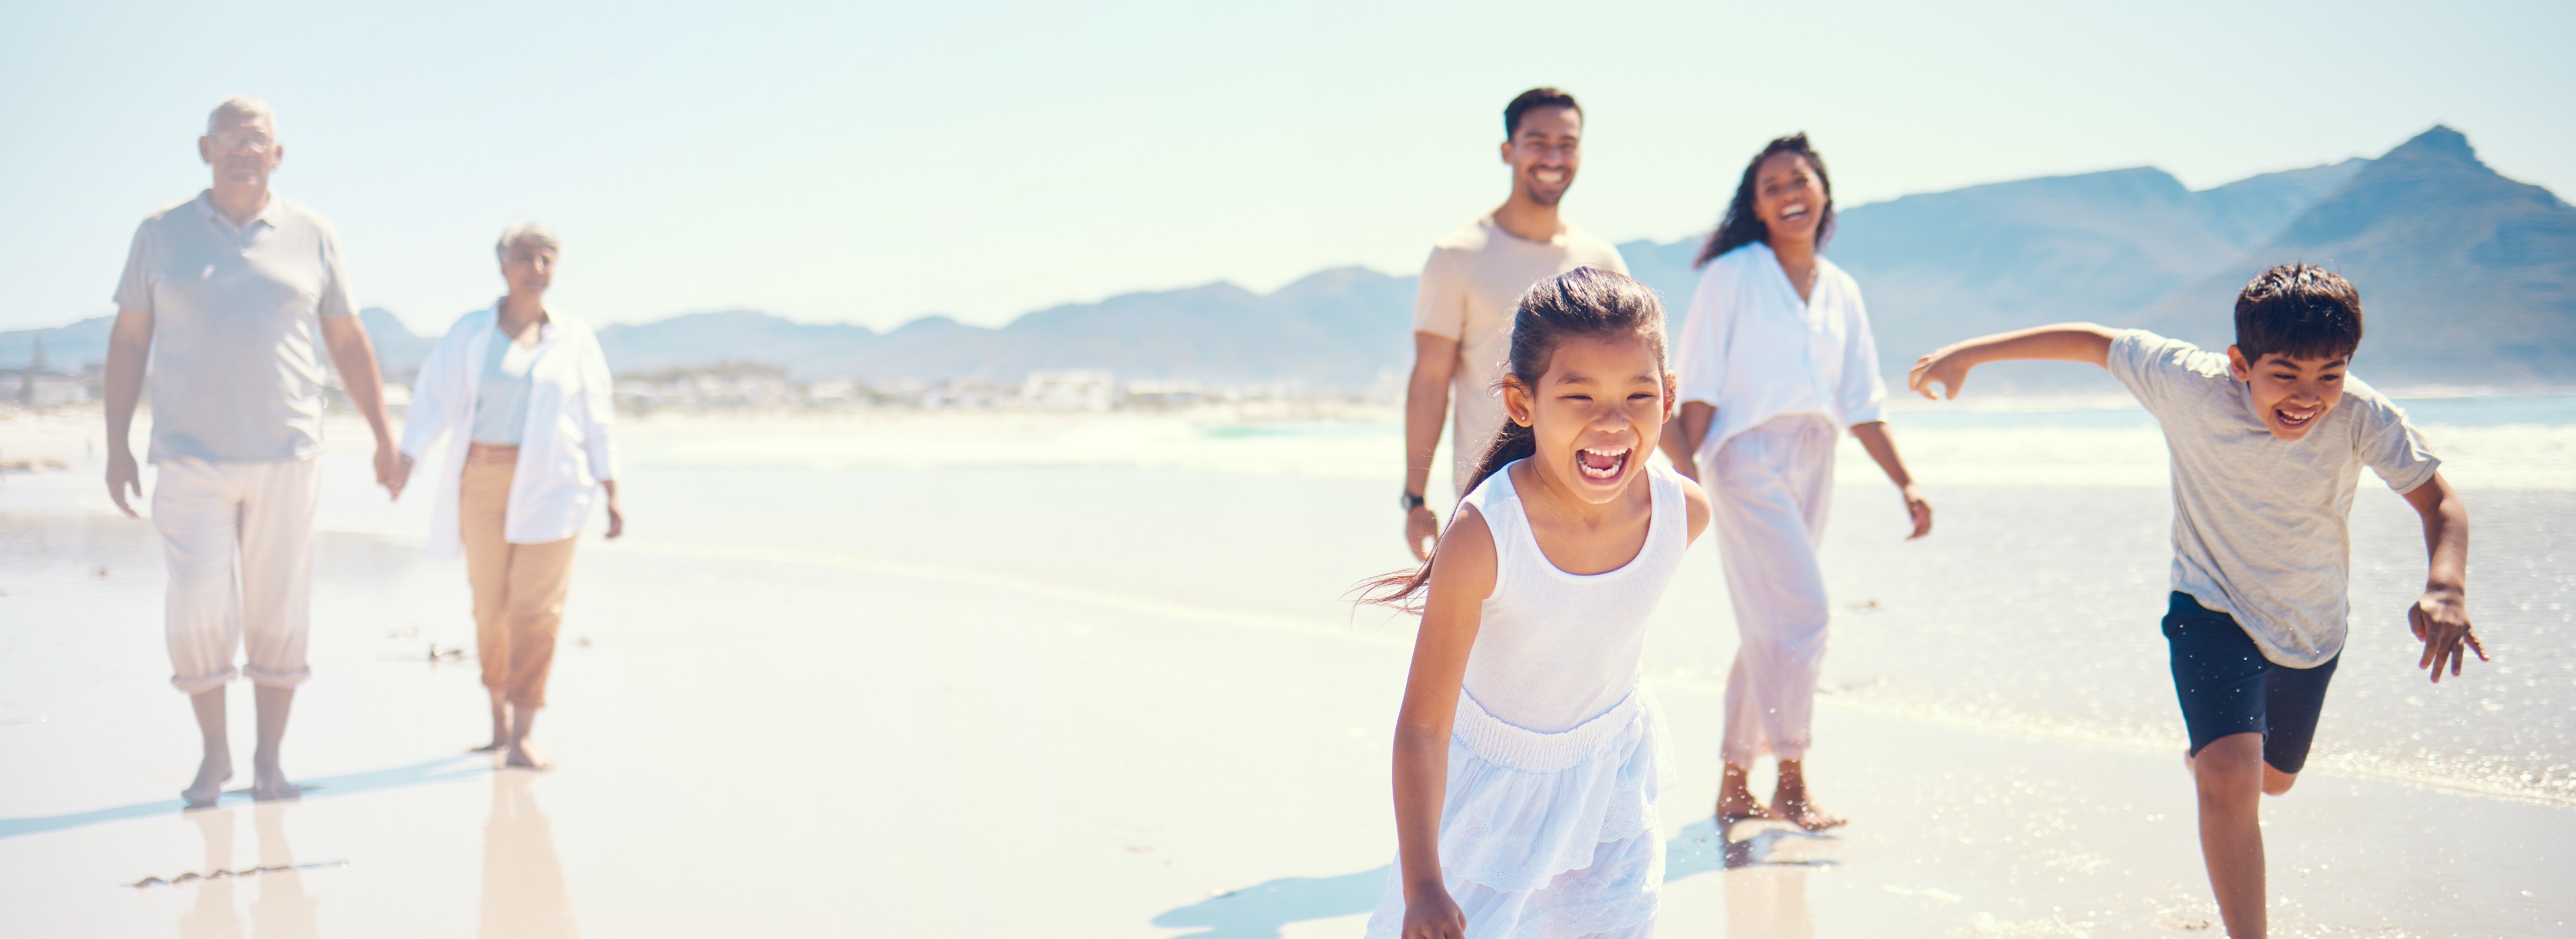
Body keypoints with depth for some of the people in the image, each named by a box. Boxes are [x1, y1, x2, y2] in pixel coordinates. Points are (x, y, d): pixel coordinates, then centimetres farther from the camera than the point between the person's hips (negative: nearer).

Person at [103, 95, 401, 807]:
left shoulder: (312, 237, 5)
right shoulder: (161, 233, 5)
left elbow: (348, 341, 11)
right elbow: (128, 339, 8)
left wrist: (384, 438, 9)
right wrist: (117, 446, 3)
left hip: (285, 455, 1)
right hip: (192, 456, 0)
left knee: (279, 615, 3)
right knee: (197, 613, -7)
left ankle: (269, 760, 15)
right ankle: (214, 752, 13)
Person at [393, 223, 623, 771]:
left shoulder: (573, 339, 5)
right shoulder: (469, 334, 4)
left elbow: (596, 422, 6)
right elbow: (434, 401, -3)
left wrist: (613, 496, 3)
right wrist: (403, 462, -17)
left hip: (551, 484, -1)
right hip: (484, 480, 1)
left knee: (536, 607, -9)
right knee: (491, 604, 7)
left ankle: (521, 740, -10)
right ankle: (499, 722, 23)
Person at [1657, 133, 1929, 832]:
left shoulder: (1840, 291, 13)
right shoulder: (1733, 275, -2)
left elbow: (1861, 401, 14)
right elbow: (1699, 384, -5)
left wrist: (1905, 483, 7)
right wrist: (1686, 473, -12)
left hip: (1813, 462, 6)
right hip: (1748, 455, -6)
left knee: (1769, 628, 9)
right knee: (1801, 611, -16)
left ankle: (1734, 785, 18)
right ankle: (1791, 781, -6)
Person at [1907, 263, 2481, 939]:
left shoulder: (2363, 417, -25)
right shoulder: (2190, 384, -27)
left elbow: (2438, 500, -22)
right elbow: (2093, 342, -15)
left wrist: (2446, 587, -42)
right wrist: (1969, 353, -10)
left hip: (2313, 627, 3)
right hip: (2213, 609, -3)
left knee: (2273, 777, 26)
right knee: (2229, 780, -24)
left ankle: (2208, 753, 62)